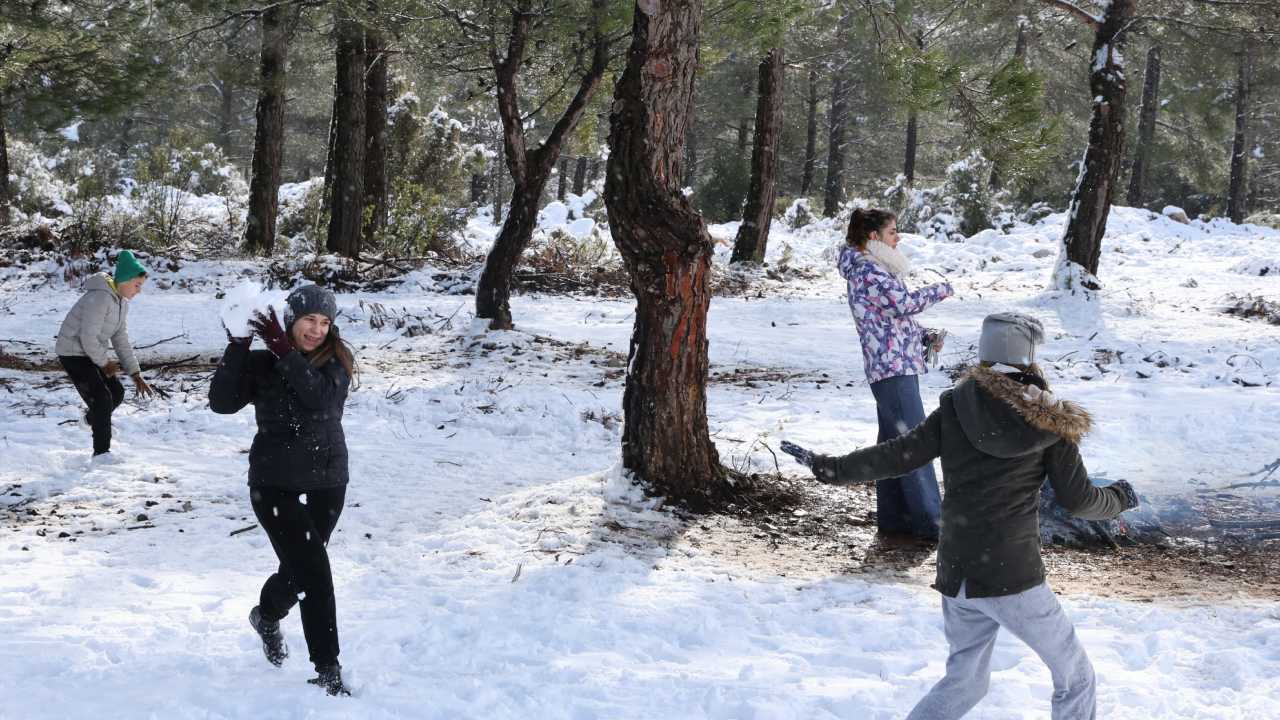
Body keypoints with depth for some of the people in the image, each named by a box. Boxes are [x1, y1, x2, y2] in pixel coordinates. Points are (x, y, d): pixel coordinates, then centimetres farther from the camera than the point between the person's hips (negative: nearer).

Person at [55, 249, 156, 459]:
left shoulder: (122, 301, 4)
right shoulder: (100, 298, -27)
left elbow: (121, 339, 8)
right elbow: (88, 337, -26)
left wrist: (135, 374, 3)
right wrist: (104, 362, -11)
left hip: (93, 353, 9)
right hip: (73, 353, -9)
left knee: (117, 393, 12)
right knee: (102, 398, -13)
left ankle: (93, 418, 43)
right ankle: (101, 452, -5)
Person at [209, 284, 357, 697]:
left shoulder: (338, 360, -3)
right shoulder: (262, 362, -5)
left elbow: (320, 396, -22)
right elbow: (222, 402, -15)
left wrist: (285, 352, -29)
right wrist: (237, 349, -23)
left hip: (327, 483, 3)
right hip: (275, 484, -3)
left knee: (299, 570, 19)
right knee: (314, 571, -14)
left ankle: (267, 616, 53)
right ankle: (327, 671, -8)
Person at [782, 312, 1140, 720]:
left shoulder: (955, 410, -1)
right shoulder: (1050, 423, -6)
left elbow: (897, 456, -2)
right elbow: (1078, 500, -1)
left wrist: (827, 468, 7)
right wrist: (1119, 499, 19)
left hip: (955, 576, 5)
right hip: (1014, 578, -4)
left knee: (964, 680, 24)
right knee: (1074, 677, 13)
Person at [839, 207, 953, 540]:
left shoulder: (877, 268, 19)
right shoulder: (867, 269, -14)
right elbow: (903, 302, -24)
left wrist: (924, 336, 11)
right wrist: (940, 290, -10)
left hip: (893, 366, 11)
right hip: (893, 367, -11)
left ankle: (893, 518, 19)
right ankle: (929, 522, -8)